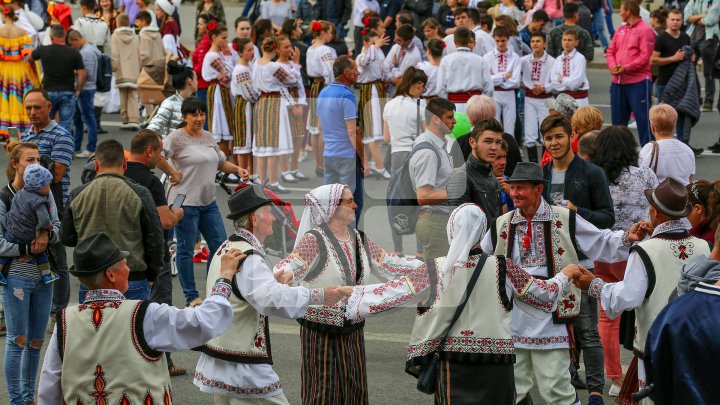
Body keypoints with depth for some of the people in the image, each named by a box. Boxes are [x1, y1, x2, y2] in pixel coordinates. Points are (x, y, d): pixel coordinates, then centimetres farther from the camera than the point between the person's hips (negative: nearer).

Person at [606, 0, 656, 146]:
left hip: (638, 82, -8)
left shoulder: (645, 30, -8)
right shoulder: (620, 30, 16)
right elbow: (611, 50, 14)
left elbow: (645, 56, -15)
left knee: (642, 118, -5)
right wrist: (612, 66, -5)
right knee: (618, 119, 12)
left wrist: (626, 68, -22)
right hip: (618, 81, 8)